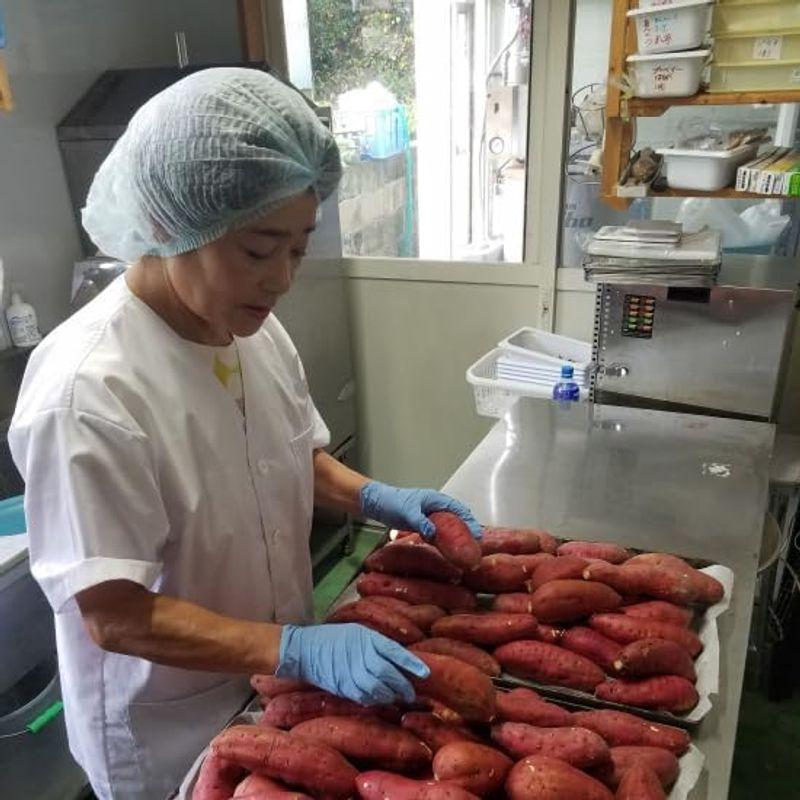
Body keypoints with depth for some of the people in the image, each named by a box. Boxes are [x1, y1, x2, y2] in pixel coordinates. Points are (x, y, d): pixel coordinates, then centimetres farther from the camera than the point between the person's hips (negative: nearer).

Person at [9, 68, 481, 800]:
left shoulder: (256, 328, -9)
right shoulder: (87, 390, -30)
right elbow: (115, 617, -25)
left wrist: (374, 498, -12)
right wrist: (298, 650, -32)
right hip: (169, 735, -6)